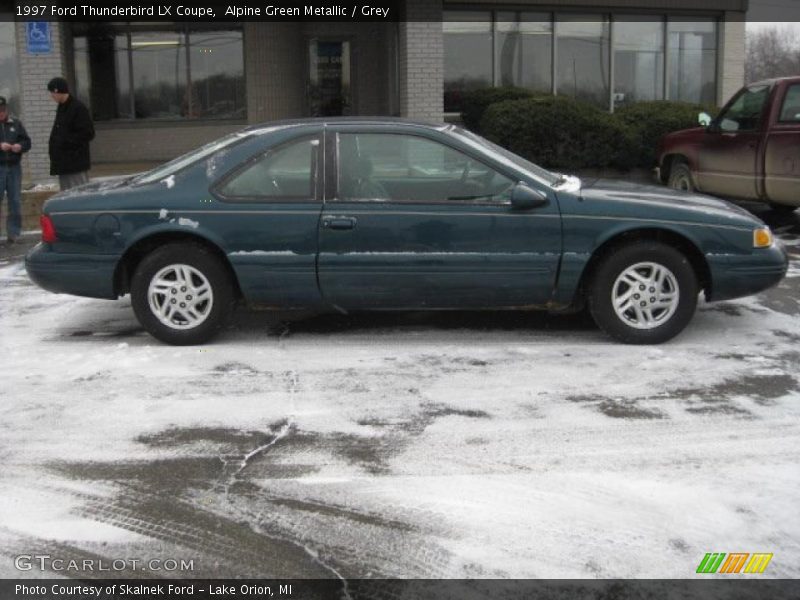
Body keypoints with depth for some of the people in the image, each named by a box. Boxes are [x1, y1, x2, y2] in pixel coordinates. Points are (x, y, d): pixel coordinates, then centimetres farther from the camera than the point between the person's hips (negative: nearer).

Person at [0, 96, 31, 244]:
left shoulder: (16, 123, 12)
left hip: (14, 167, 3)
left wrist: (20, 146, -10)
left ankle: (13, 233, 10)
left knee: (15, 200, 3)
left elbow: (27, 141, 11)